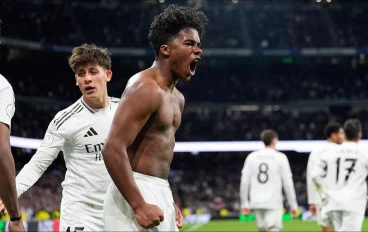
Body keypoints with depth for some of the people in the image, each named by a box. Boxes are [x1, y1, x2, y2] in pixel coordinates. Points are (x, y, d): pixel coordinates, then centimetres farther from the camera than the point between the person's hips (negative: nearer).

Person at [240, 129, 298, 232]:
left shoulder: (252, 157, 8)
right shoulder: (280, 158, -1)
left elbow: (244, 181, 5)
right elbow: (287, 183, -2)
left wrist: (244, 203, 11)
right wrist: (293, 205, 4)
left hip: (257, 203, 4)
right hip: (273, 203, -4)